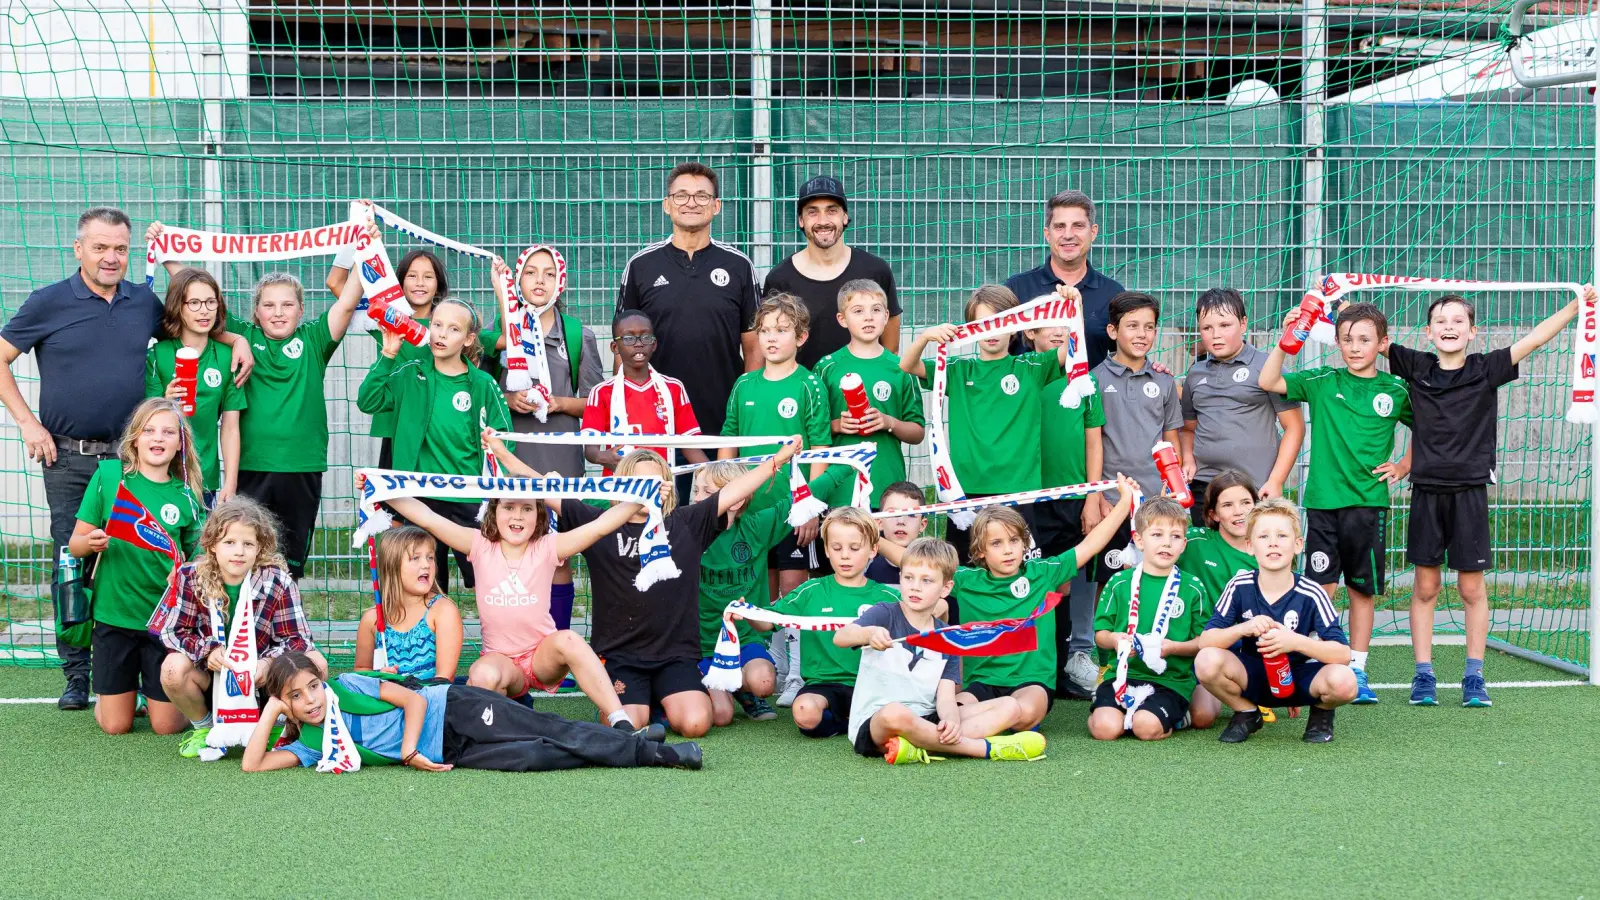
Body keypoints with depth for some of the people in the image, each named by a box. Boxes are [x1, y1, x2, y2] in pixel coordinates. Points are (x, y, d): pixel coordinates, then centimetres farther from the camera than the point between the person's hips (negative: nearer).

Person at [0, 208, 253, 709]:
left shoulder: (145, 303, 7)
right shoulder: (49, 303, -1)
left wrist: (237, 340, 6)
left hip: (130, 457, 2)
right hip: (68, 460, -2)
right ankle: (76, 676, 11)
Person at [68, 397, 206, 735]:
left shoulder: (185, 496, -2)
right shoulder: (108, 475, -4)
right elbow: (75, 544, -2)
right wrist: (91, 543, -23)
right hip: (113, 614, 0)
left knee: (166, 725, 3)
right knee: (116, 725, 5)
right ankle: (127, 689, 37)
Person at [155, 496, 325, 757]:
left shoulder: (278, 582, -13)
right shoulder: (191, 577, -12)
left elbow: (297, 638, -12)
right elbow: (172, 631, -9)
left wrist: (269, 662, -31)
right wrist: (208, 650, -27)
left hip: (261, 680, 0)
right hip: (211, 677, 0)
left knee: (316, 664, -24)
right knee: (173, 669, -31)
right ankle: (202, 726, 2)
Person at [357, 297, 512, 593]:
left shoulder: (482, 384, -2)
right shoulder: (411, 374, 3)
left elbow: (502, 439, 0)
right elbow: (367, 401, -7)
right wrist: (388, 355, -13)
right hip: (420, 497, 2)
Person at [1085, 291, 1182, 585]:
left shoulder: (1164, 382, 9)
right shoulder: (1096, 379, 0)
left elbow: (1171, 441, 14)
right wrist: (1094, 499, -8)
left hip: (1157, 498, 2)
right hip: (1112, 499, -2)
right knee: (1109, 584, 3)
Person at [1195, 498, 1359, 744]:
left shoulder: (1311, 594, -15)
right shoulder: (1239, 587, -11)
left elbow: (1343, 654, -20)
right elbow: (1205, 640, -15)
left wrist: (1296, 641, -36)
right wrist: (1243, 629, -33)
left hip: (1299, 677, -1)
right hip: (1253, 675, 1)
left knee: (1343, 681, -33)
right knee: (1207, 661, -29)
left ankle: (1321, 713, 6)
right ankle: (1246, 713, 3)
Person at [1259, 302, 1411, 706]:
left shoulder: (1396, 391, 4)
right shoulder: (1322, 382, 2)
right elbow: (1268, 382, -9)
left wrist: (1404, 466, 7)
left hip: (1369, 502, 1)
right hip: (1323, 500, -1)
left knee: (1362, 589, 9)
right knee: (1322, 588, -1)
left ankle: (1357, 670, 18)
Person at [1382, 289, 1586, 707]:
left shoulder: (1486, 369, 0)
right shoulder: (1415, 367, 3)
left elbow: (1535, 339, -3)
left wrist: (1578, 304, -7)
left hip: (1470, 492, -1)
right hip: (1427, 491, 1)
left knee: (1472, 587, 4)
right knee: (1425, 585, 5)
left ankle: (1474, 677, 12)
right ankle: (1423, 675, 12)